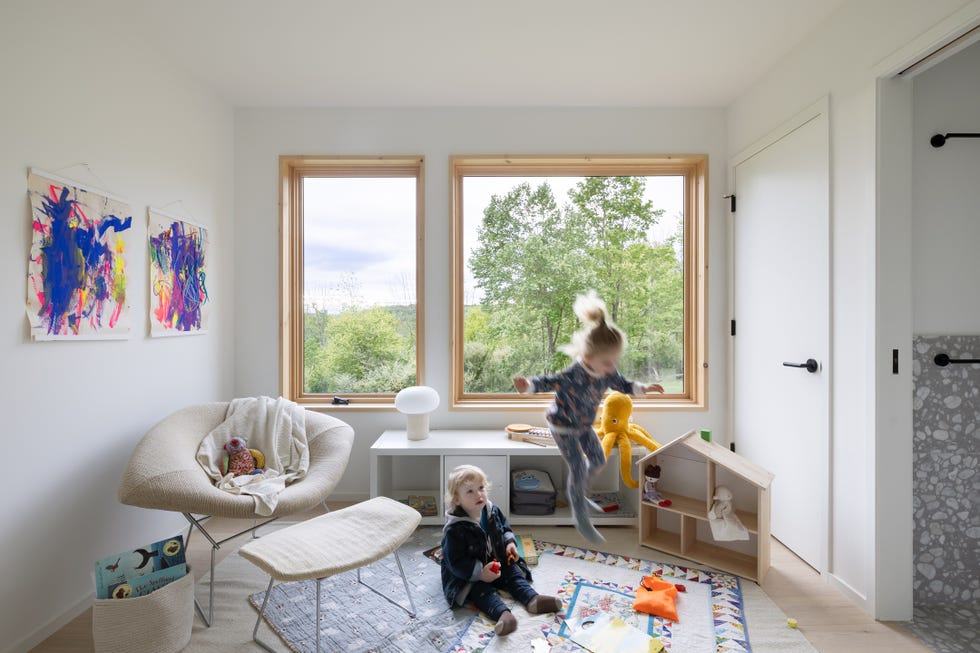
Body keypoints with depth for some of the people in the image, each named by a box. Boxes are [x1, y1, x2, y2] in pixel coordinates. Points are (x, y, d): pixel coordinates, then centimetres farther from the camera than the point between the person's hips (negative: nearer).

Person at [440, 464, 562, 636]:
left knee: (513, 573, -10)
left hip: (498, 563, 7)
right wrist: (480, 572, -28)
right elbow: (456, 562, -23)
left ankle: (532, 599, -26)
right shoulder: (455, 529, -27)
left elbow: (505, 527, 14)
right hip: (468, 575, -7)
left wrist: (510, 542, -5)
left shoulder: (492, 511, -6)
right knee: (481, 589, -29)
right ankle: (503, 613, -50)